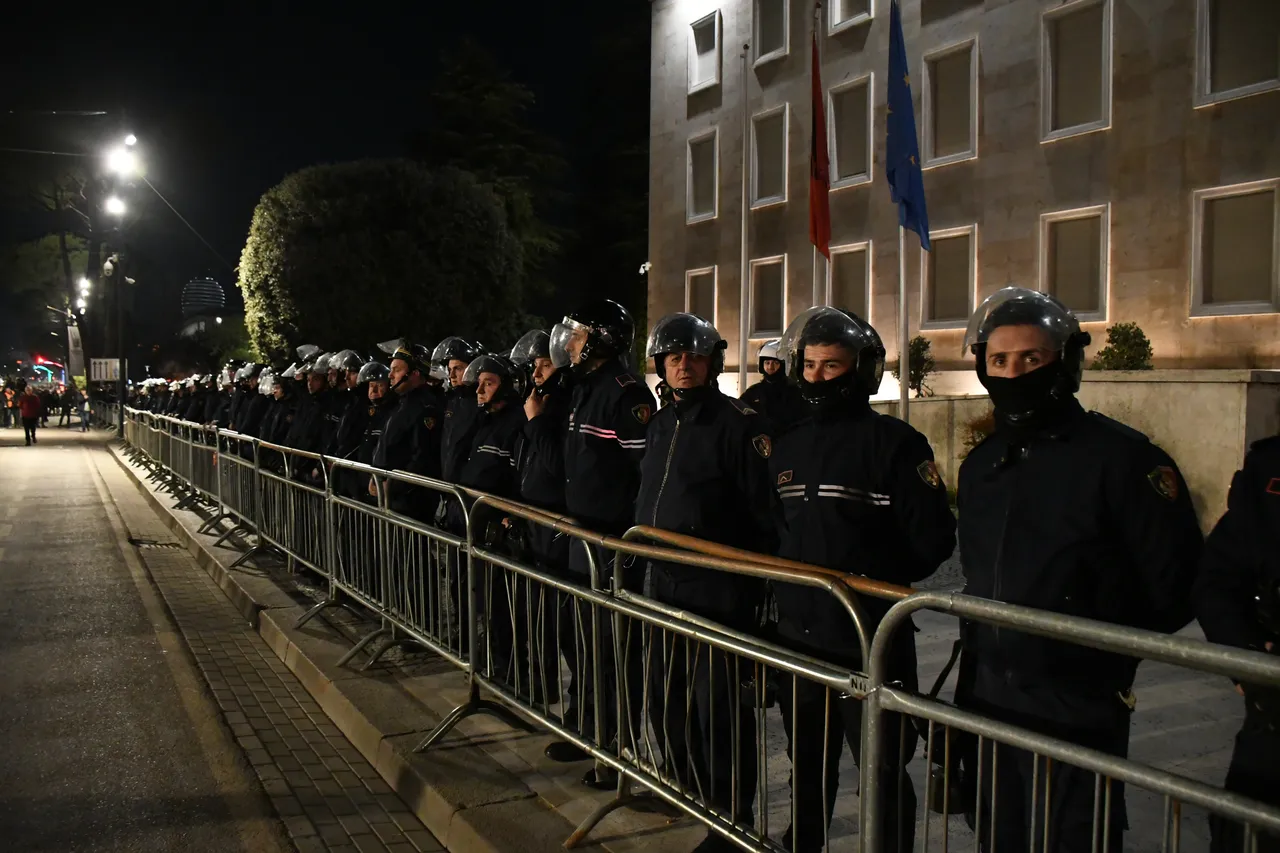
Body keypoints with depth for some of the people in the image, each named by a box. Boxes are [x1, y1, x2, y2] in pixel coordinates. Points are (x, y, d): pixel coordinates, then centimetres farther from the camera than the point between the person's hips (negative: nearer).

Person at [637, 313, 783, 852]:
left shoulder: (739, 424, -11)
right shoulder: (660, 425, 12)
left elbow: (767, 515, -13)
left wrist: (759, 583, -14)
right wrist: (644, 559, 18)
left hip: (719, 590, -8)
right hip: (666, 584, 8)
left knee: (718, 706, -1)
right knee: (667, 695, 18)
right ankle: (683, 784, 39)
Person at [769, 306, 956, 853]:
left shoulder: (894, 442, -10)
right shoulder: (786, 444, 10)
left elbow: (932, 539, -13)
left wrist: (875, 581, -9)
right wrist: (783, 581, 6)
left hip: (871, 638, -6)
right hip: (798, 634, 7)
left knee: (881, 772, 3)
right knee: (805, 761, 22)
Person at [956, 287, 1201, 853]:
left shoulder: (1120, 457, -12)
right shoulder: (982, 464, 9)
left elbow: (1172, 584, -11)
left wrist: (1108, 655, -4)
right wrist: (977, 655, 14)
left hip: (1079, 713, -6)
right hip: (989, 701, 7)